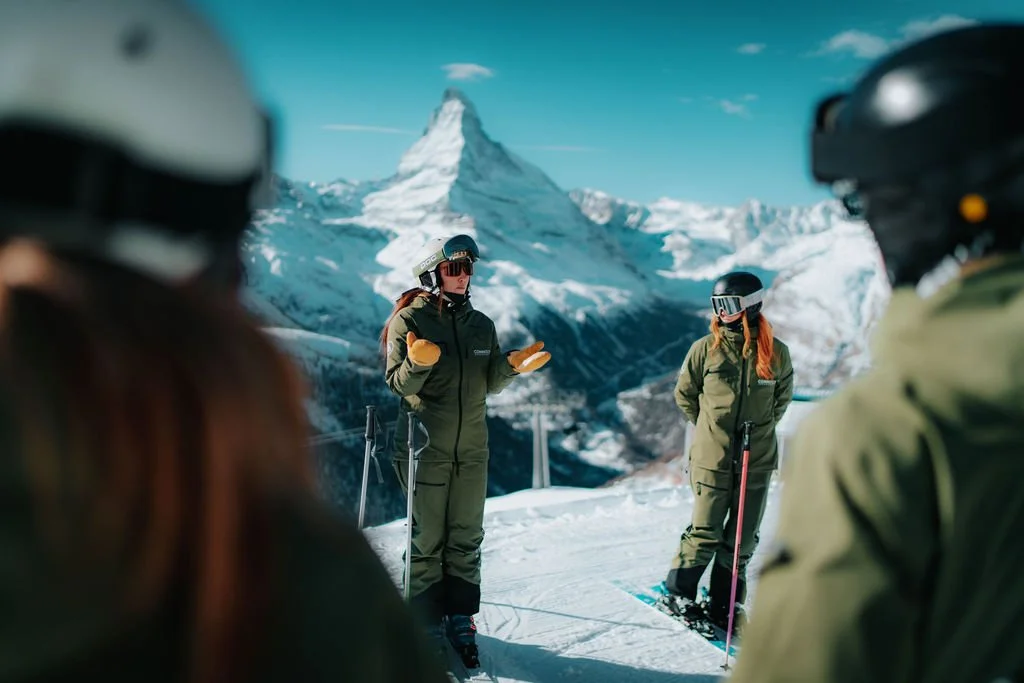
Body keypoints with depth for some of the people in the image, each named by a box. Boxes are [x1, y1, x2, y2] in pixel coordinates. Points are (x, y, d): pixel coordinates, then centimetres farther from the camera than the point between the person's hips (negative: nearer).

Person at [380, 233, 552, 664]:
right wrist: (418, 363, -28)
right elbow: (398, 383, -8)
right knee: (427, 540, 4)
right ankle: (427, 621, 17)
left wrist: (512, 366, -8)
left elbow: (489, 385, 10)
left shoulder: (481, 325, 9)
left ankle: (460, 617, 22)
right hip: (425, 449, -4)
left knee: (466, 538, 10)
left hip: (471, 450, 5)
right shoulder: (409, 320, -5)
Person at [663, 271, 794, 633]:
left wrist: (760, 426, 7)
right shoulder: (706, 348, -6)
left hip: (757, 460, 2)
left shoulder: (776, 353, -2)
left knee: (742, 539, 9)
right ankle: (679, 591, 20)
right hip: (712, 457, -2)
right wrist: (710, 425, 8)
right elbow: (684, 393, 8)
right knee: (706, 533, 0)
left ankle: (725, 603, 24)